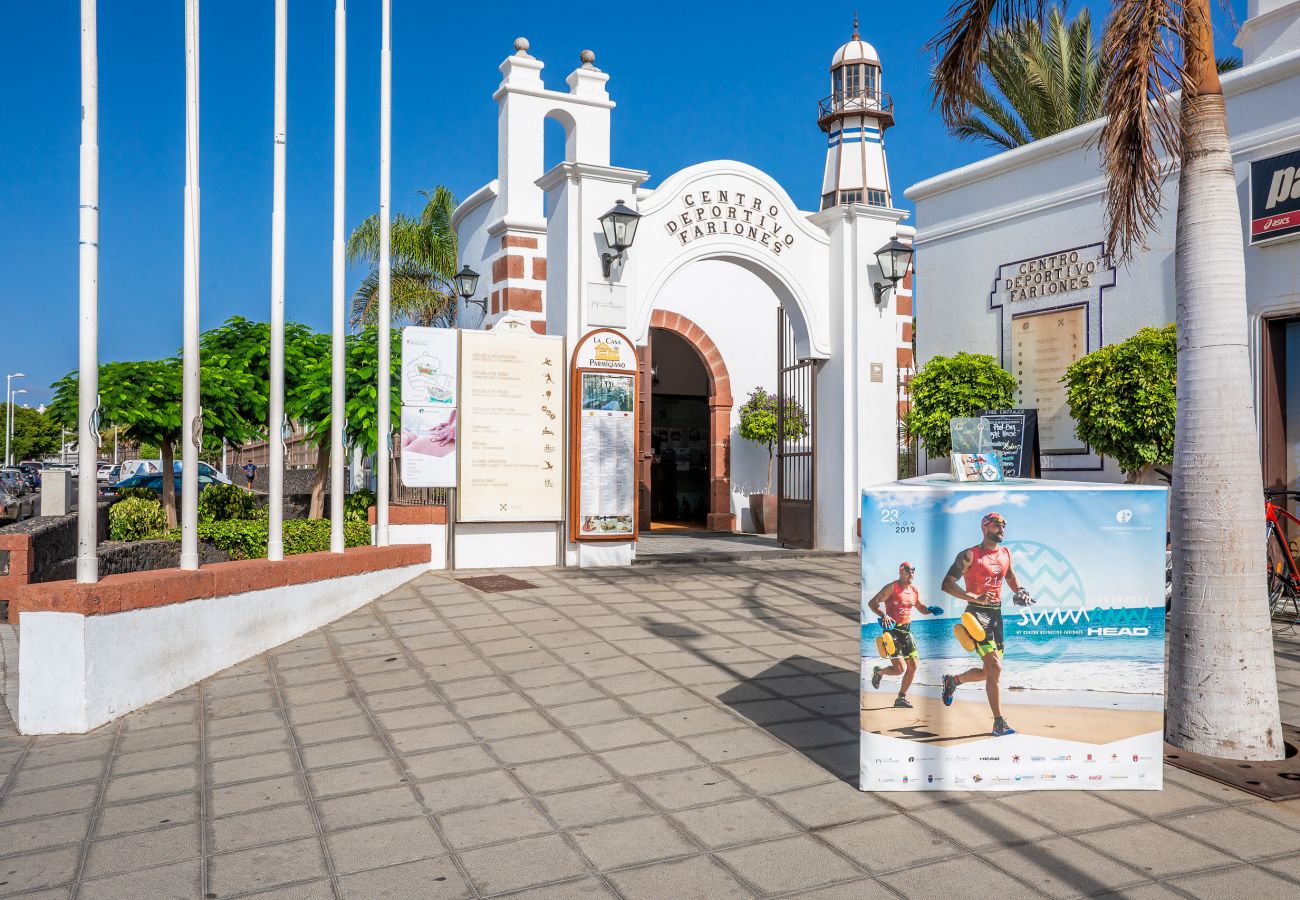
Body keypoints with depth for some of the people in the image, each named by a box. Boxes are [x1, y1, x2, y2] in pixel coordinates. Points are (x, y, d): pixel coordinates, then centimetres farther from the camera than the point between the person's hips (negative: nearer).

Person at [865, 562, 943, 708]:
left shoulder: (914, 590, 10)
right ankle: (879, 671, 19)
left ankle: (901, 698, 18)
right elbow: (872, 603, -17)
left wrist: (931, 610, 2)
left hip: (906, 631, 7)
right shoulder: (892, 587, -11)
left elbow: (921, 608, 24)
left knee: (913, 666, 5)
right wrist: (883, 615, -34)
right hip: (892, 630, -7)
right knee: (899, 669, -13)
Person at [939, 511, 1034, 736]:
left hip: (996, 614, 8)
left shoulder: (1005, 554, 12)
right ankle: (999, 723, -10)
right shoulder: (970, 555, -9)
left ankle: (952, 680, 39)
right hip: (977, 614, -8)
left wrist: (1020, 591, 8)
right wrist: (976, 598, -24)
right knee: (995, 667, -16)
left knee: (989, 670, 13)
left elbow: (1011, 578, 30)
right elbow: (947, 584, -14)